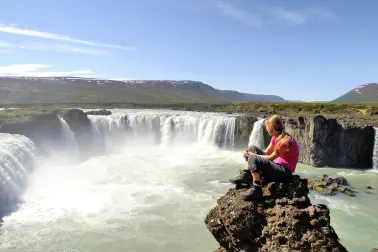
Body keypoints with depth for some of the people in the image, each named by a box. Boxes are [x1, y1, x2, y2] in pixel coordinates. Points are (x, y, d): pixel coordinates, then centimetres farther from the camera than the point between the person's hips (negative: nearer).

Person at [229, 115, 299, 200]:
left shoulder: (285, 141, -22)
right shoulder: (275, 137, 6)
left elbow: (270, 158, -18)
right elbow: (266, 152, 7)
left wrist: (252, 155, -11)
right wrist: (249, 153, -8)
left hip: (284, 172, -10)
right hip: (277, 166, 10)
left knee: (253, 159, -27)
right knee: (252, 148, 6)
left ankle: (256, 189, -26)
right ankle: (245, 176, -2)